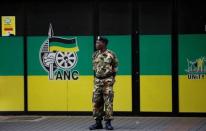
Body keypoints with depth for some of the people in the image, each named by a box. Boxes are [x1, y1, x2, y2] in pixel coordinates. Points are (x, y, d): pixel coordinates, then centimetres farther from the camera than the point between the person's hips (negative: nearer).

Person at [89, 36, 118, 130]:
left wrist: (112, 78, -3)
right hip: (97, 81, 5)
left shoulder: (111, 54, -6)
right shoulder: (95, 55, 9)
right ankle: (98, 122, 11)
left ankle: (108, 122, 1)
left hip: (108, 81, -5)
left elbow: (115, 67, 0)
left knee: (108, 102, -4)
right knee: (96, 102, 4)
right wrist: (96, 77, 13)